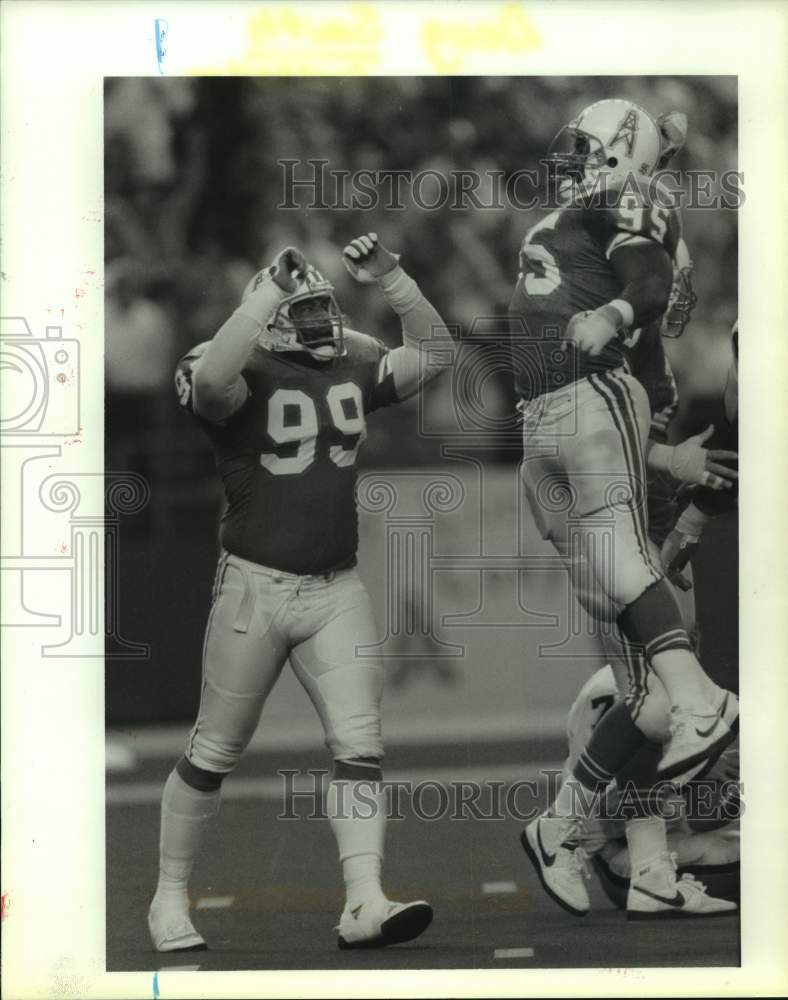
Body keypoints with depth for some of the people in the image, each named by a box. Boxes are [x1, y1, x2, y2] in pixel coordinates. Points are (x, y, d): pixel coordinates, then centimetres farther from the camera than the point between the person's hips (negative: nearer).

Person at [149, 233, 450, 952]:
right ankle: (170, 897, 21)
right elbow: (210, 379, -34)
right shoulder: (243, 377, -11)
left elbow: (435, 353, 9)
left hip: (336, 588, 5)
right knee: (215, 752, 6)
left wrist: (391, 279, -4)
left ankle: (364, 903, -7)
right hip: (255, 586, -5)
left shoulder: (355, 367, 7)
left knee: (359, 742, -5)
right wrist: (271, 288, -33)